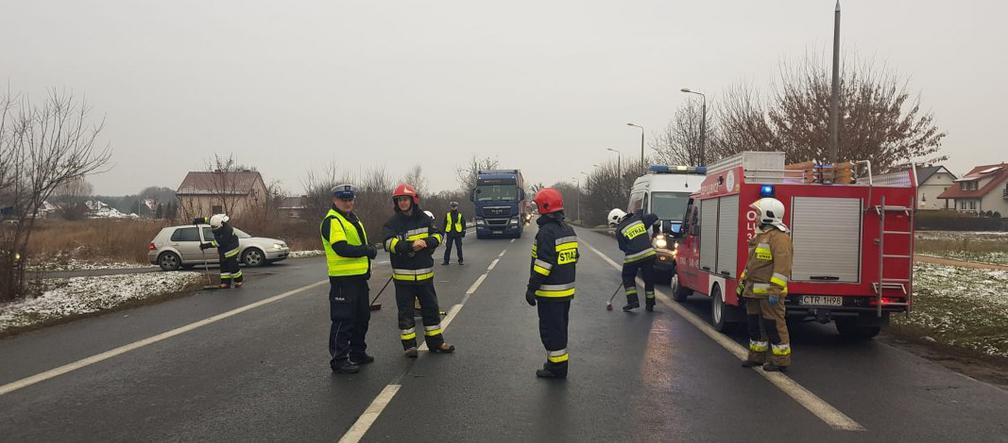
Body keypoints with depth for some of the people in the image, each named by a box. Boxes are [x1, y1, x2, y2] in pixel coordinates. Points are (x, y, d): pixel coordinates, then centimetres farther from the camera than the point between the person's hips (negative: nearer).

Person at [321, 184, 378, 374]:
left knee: (362, 317, 18)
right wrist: (367, 250, -17)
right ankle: (339, 360, 4)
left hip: (359, 277, 10)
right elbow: (341, 248, -24)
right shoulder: (332, 221, -13)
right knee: (343, 320, -4)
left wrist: (368, 250, 7)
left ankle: (358, 353, 32)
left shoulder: (353, 218, 18)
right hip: (342, 278, -10)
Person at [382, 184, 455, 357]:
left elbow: (437, 235, 2)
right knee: (405, 311, 4)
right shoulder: (392, 223, -5)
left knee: (431, 307, 12)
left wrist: (426, 242, -20)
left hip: (425, 273, 3)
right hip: (403, 275, -3)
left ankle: (435, 342, 24)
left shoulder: (424, 219, 4)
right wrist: (410, 246, -31)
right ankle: (409, 345, 14)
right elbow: (390, 243, -18)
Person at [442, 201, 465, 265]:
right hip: (449, 233, 1)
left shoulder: (460, 215, 4)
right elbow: (445, 224, 11)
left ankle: (460, 260, 13)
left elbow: (463, 223, 7)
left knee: (459, 248, 4)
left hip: (458, 233, -1)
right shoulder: (447, 215, 6)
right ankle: (446, 260, 7)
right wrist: (444, 232, 7)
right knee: (448, 247, 2)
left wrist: (463, 231, 1)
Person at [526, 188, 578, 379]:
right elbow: (574, 258, 17)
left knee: (551, 329, 0)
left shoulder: (547, 232, -20)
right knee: (560, 327, 19)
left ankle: (557, 367, 6)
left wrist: (532, 288, -20)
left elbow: (543, 264, -24)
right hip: (567, 290, 9)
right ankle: (559, 362, 29)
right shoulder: (568, 230, 10)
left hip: (550, 293, -9)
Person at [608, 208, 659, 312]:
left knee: (628, 278, 17)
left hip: (632, 258, -3)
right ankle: (650, 305, 17)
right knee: (649, 279, 13)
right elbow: (654, 217, 15)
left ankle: (633, 300, 6)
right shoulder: (638, 219, 8)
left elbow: (623, 247, 4)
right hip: (648, 254, 3)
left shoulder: (619, 231, -1)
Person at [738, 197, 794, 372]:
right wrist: (742, 282, 23)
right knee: (754, 323, 15)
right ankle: (757, 355, 25)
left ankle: (781, 359, 4)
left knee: (774, 324, -4)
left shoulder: (779, 237, -15)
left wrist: (775, 290, -27)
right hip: (754, 291, 10)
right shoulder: (760, 235, 18)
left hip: (769, 292, -10)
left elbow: (782, 265, -23)